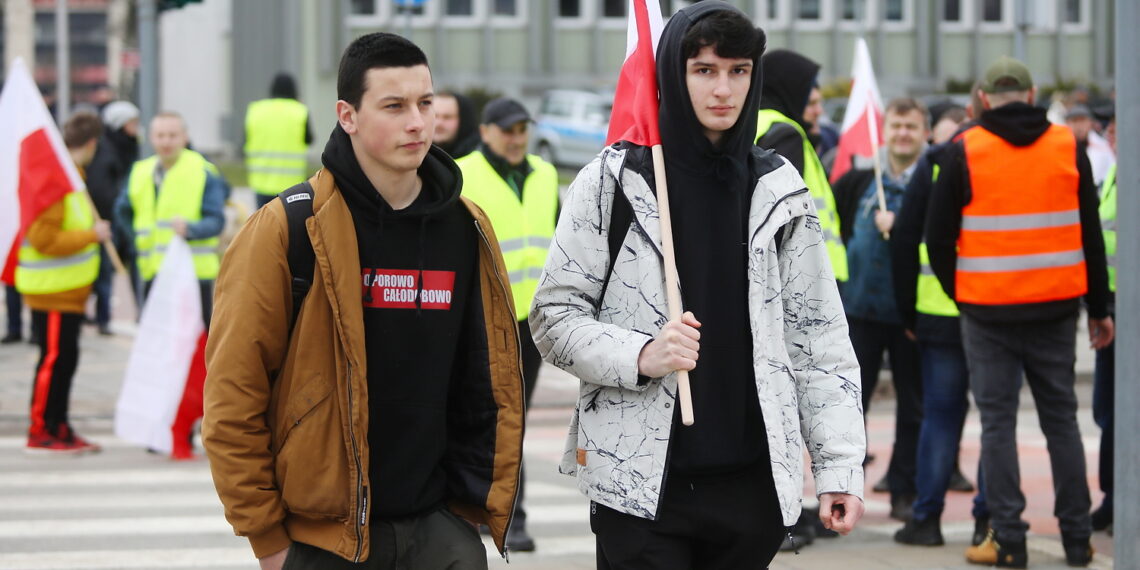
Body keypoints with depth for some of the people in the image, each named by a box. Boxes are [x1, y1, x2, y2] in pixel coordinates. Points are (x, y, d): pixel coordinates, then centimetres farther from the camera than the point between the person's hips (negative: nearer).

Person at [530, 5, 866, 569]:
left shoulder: (778, 190, 8)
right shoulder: (612, 182, 0)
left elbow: (818, 338, 8)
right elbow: (553, 316, 0)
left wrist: (839, 465, 1)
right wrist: (639, 355, -17)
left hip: (752, 479, 3)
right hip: (639, 480, -2)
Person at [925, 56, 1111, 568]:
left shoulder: (964, 152, -4)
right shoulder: (1069, 148, 3)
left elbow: (938, 236, -1)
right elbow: (1091, 235, 8)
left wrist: (955, 293, 14)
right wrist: (1098, 309, 14)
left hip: (988, 310, -2)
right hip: (1056, 306, 3)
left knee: (997, 421, 3)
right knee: (1061, 417, 12)